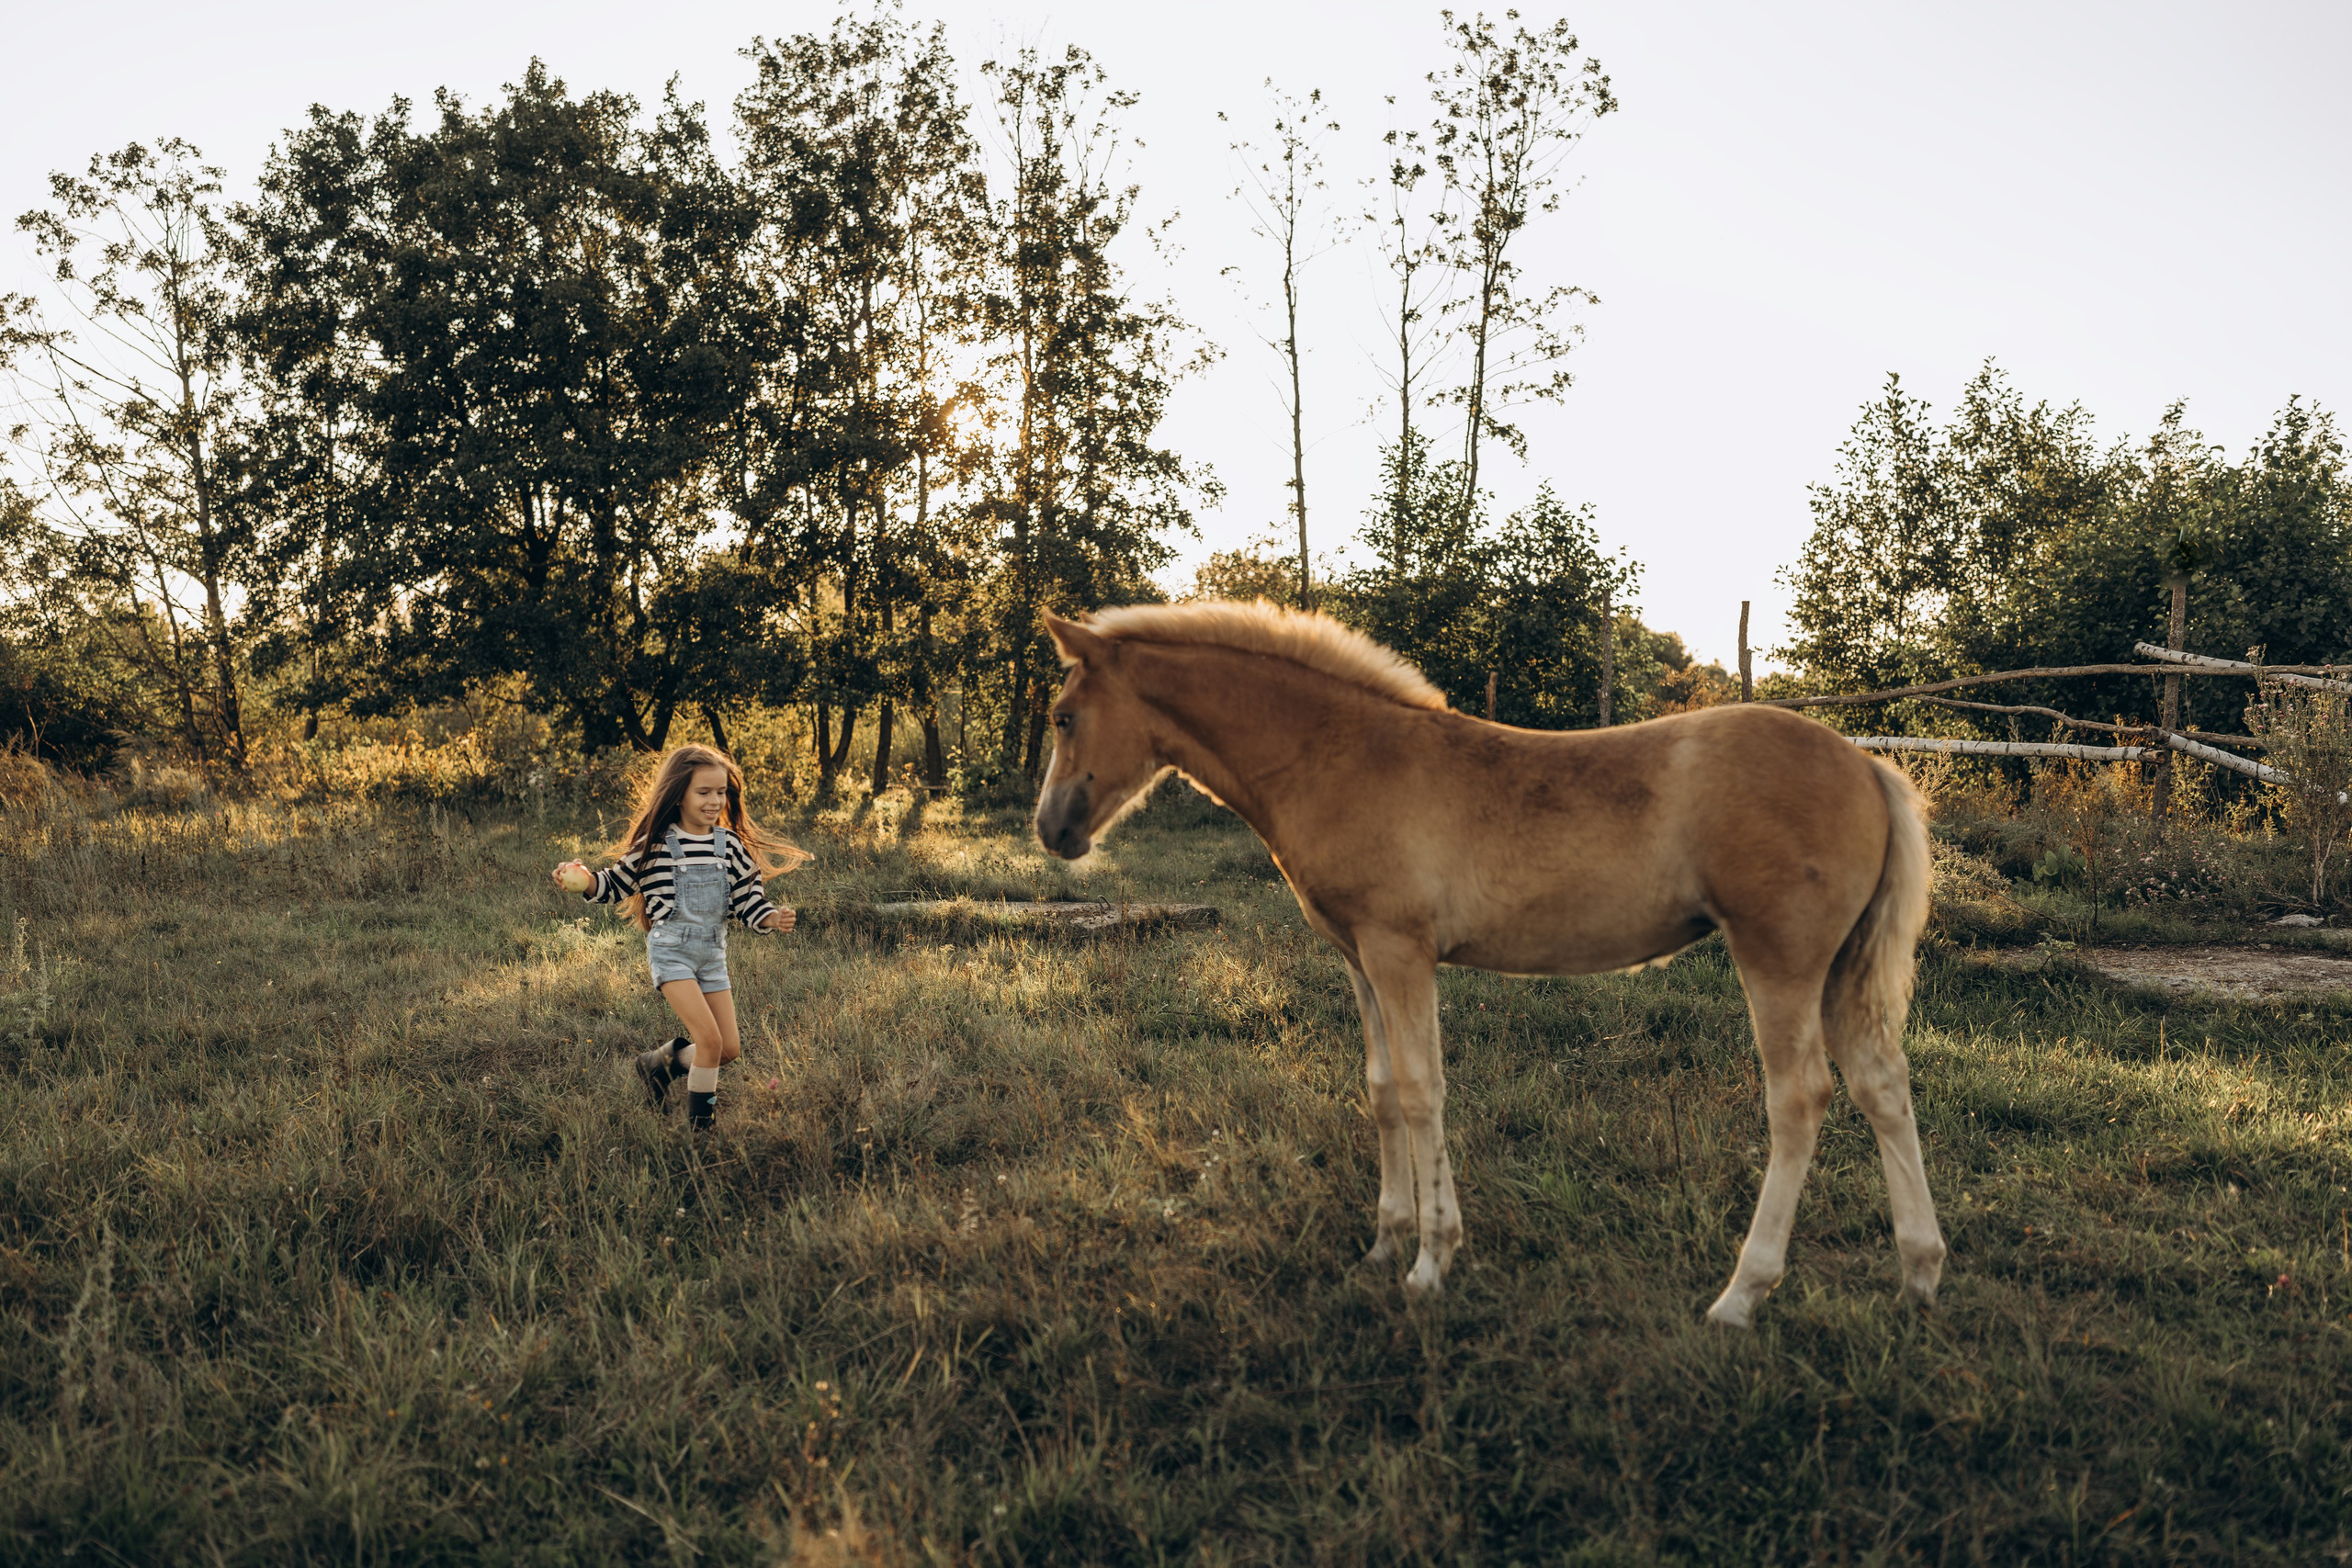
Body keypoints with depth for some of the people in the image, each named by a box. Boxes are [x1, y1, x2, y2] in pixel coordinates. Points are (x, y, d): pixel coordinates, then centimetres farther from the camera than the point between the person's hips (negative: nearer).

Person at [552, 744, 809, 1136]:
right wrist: (583, 880, -17)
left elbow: (747, 895, 6)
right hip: (671, 952, -5)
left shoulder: (730, 844, 2)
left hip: (713, 954, 5)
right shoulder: (654, 846, -8)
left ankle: (660, 1063, 29)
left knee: (730, 1049, 3)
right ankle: (700, 1121, 3)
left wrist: (770, 918, -12)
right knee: (710, 1038, -17)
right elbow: (617, 883, 2)